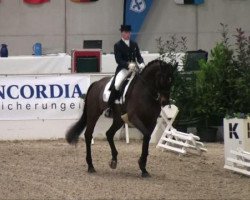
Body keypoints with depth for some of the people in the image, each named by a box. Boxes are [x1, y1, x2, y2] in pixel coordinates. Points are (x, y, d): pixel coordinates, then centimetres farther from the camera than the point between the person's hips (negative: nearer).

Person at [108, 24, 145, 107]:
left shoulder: (134, 44, 15)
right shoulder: (117, 45, -1)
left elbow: (139, 56, 13)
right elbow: (118, 60, -10)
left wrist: (141, 63, -10)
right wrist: (128, 65, -27)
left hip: (134, 68, 5)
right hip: (123, 68, -5)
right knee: (117, 84, -27)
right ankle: (110, 105, -18)